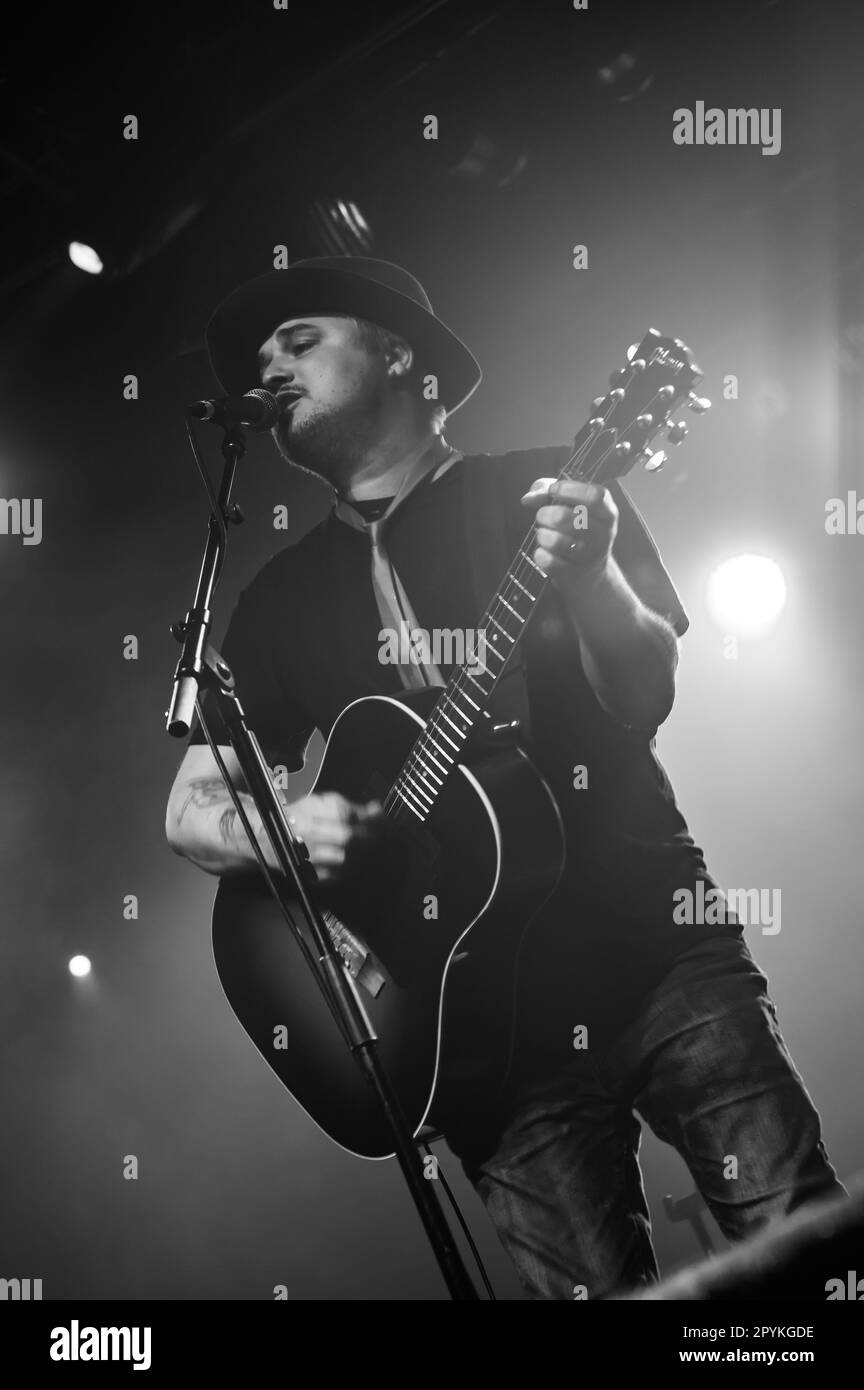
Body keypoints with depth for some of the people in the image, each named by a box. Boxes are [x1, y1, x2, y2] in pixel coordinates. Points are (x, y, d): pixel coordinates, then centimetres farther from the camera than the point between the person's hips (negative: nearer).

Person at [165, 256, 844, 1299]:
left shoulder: (550, 491, 6)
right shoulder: (283, 597, 12)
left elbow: (646, 698, -4)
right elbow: (190, 810, 11)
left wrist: (588, 579, -24)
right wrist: (282, 826, -11)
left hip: (656, 943, -1)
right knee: (593, 1283, 1)